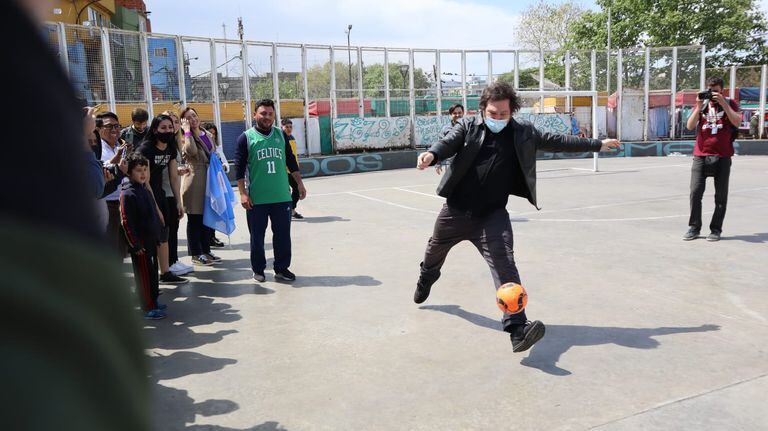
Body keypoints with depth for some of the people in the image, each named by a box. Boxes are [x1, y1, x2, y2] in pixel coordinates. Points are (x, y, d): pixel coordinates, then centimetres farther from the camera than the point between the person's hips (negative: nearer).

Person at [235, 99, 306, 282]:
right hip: (256, 198, -3)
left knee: (283, 234, 6)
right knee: (257, 236, 7)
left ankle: (282, 268, 20)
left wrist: (299, 183, 12)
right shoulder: (246, 138, -2)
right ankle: (258, 270, 23)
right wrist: (243, 193, -9)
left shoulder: (280, 135, 9)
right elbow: (240, 168, -4)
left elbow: (291, 161, 16)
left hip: (282, 196, 3)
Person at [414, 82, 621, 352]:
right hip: (456, 209, 1)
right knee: (435, 250, 23)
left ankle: (517, 328, -20)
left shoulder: (523, 133, 4)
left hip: (493, 214, -1)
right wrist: (431, 155, -40)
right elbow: (448, 143, -16)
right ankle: (426, 281, 56)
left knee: (505, 265, -17)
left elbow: (554, 142, 11)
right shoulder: (467, 126, -2)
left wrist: (597, 145, 15)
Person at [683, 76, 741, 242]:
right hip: (700, 155, 1)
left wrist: (723, 103, -16)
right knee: (695, 192, -5)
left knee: (721, 196, 2)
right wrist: (699, 107, -10)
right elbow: (690, 126, -1)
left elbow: (737, 122, -13)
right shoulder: (702, 104, 11)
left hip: (722, 157, -1)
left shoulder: (730, 104, 6)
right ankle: (694, 228, 5)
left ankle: (716, 230, 11)